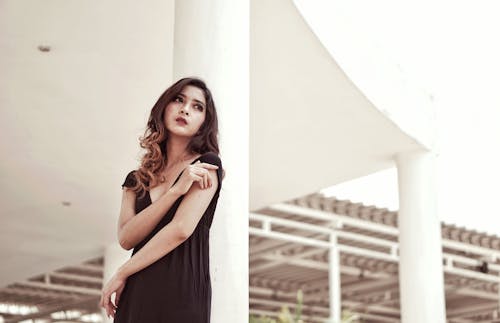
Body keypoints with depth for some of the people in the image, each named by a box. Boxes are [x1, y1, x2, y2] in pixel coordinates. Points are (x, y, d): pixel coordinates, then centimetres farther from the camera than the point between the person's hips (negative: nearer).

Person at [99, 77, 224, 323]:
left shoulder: (207, 165, -1)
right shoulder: (136, 179, 13)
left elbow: (181, 228, -13)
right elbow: (125, 238, -2)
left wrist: (121, 274, -6)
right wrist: (175, 191, -13)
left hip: (182, 291, -4)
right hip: (136, 293, 5)